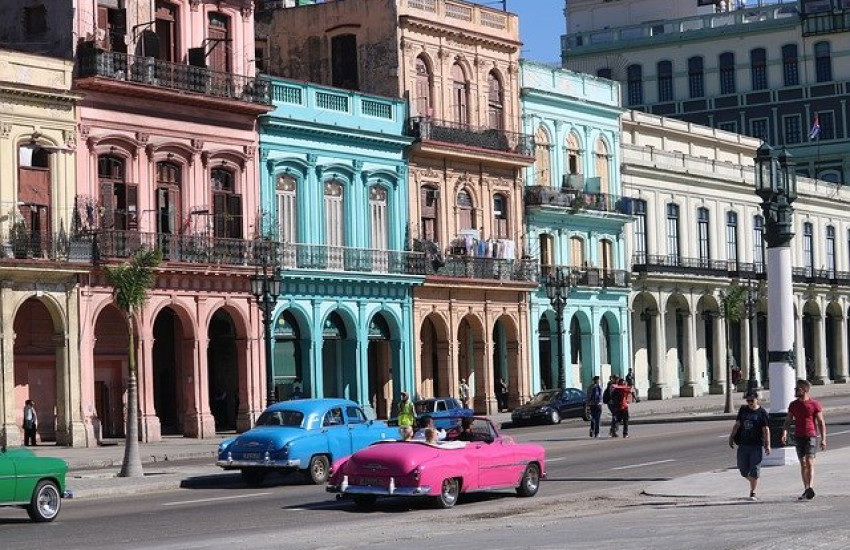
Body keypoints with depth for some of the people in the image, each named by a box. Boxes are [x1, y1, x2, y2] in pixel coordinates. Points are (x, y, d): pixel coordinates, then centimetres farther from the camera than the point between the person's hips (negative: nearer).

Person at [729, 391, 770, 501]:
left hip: (757, 446, -5)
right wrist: (732, 437, 13)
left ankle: (753, 493, 0)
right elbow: (737, 424, 17)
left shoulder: (762, 413, -3)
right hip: (743, 445, 5)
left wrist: (767, 444, -12)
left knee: (754, 471, -5)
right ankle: (754, 483, 32)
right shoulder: (743, 410, 11)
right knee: (743, 469, 7)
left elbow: (766, 430, -6)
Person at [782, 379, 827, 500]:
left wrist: (823, 439, -6)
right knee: (803, 464, 7)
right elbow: (788, 421, 11)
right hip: (798, 437, 5)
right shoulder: (793, 405, 10)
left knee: (809, 462, -16)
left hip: (811, 436, -5)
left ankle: (810, 488, -24)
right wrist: (784, 432, -8)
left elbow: (821, 422, -1)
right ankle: (806, 489, 12)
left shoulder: (815, 404, -2)